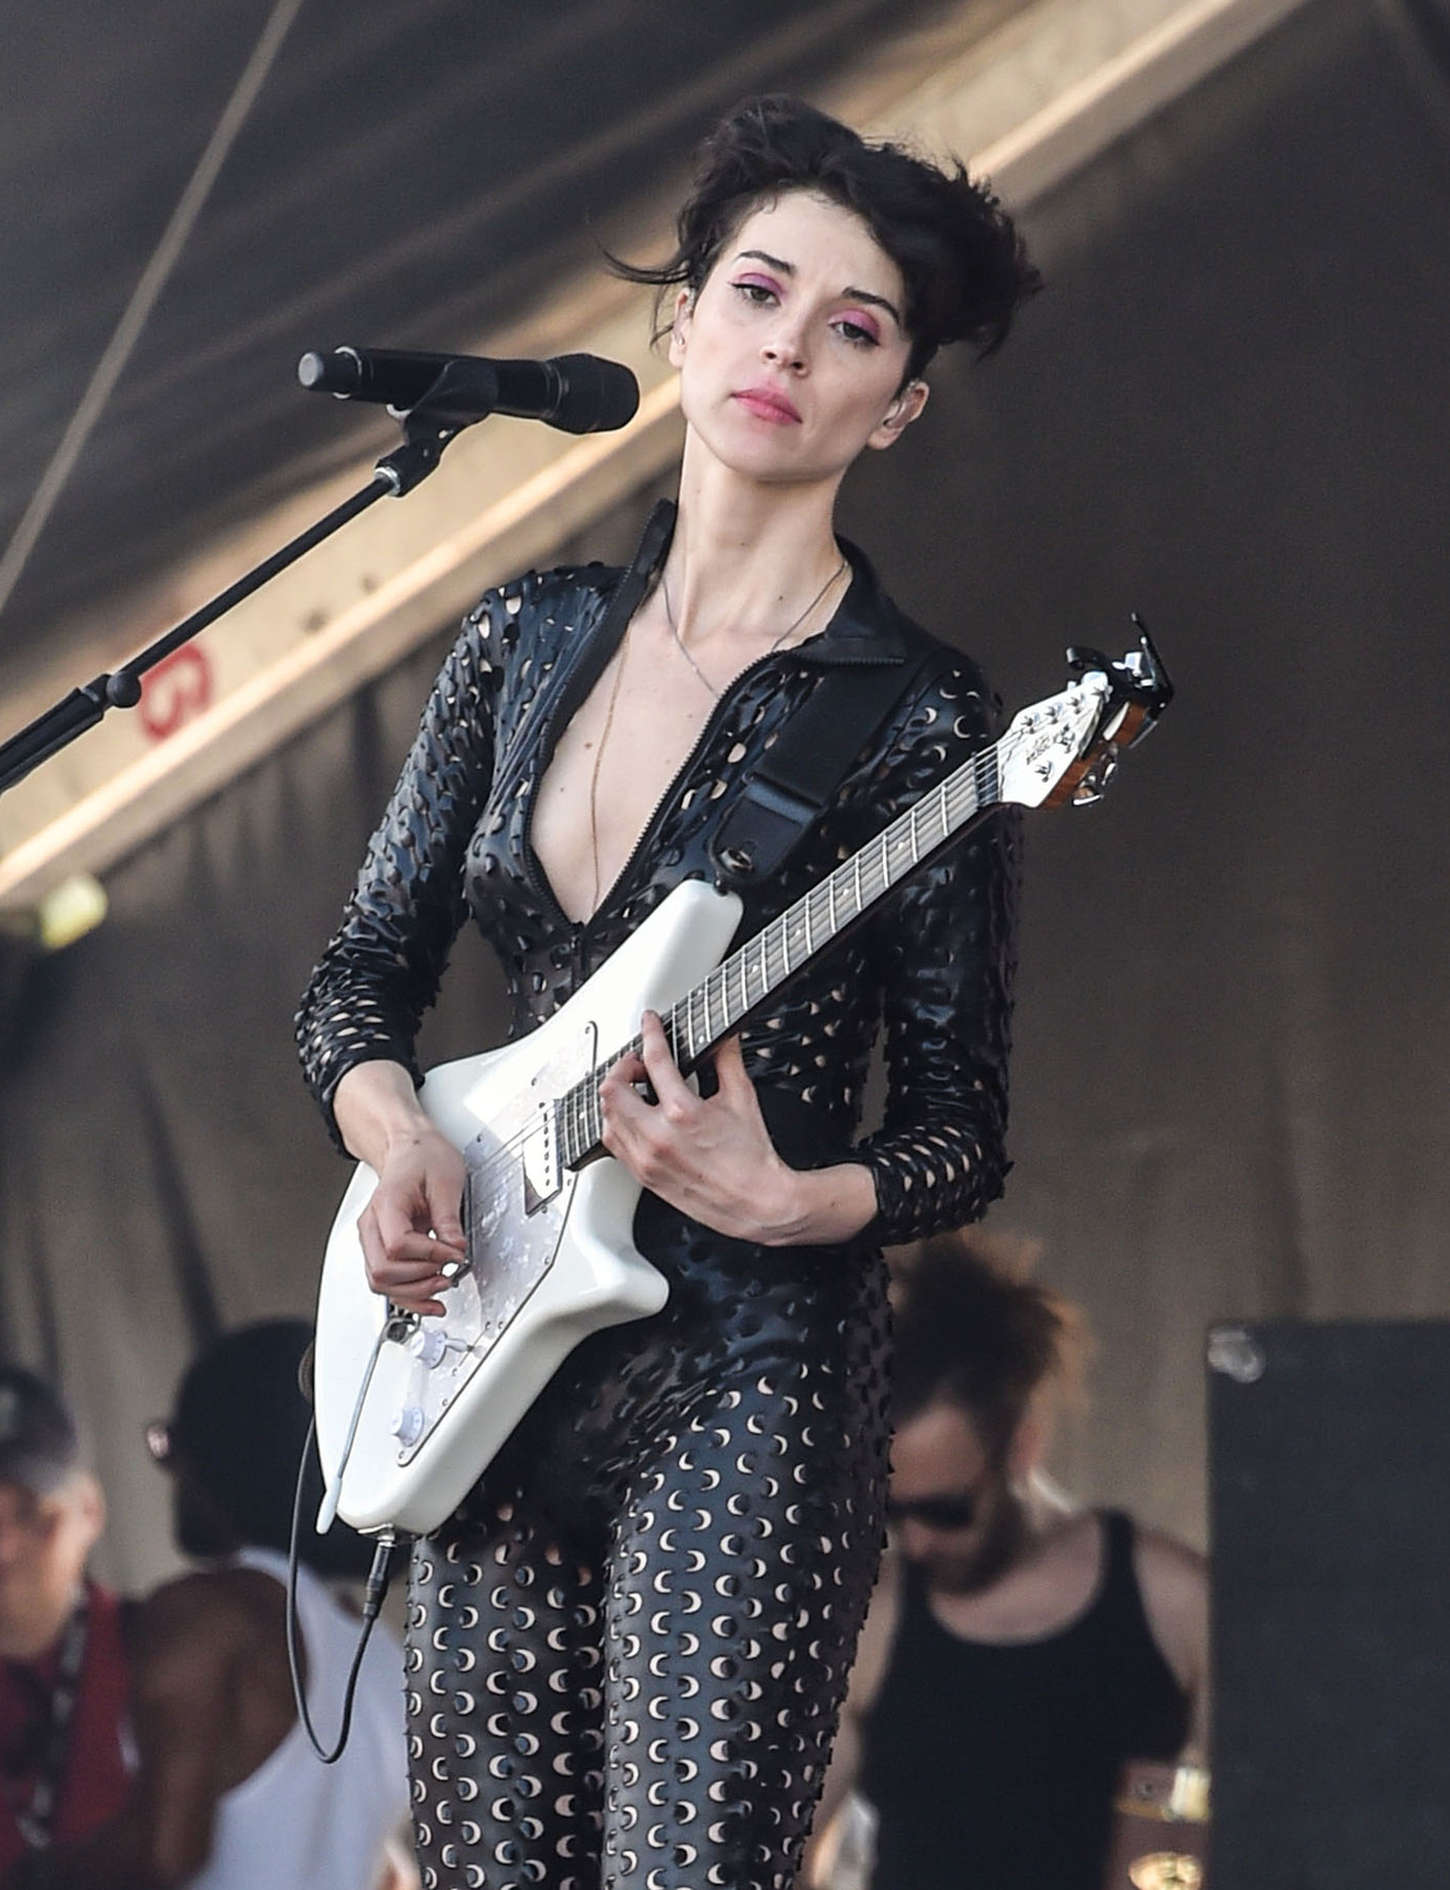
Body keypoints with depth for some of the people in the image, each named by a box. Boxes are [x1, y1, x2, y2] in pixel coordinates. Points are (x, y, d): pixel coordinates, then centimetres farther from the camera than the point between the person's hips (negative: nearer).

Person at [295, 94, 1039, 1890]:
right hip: (495, 1358, 5)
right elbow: (358, 975, 14)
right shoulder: (529, 640, 9)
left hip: (745, 1385, -5)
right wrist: (398, 1136, -6)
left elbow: (961, 1136, -3)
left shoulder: (910, 721, -7)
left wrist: (783, 1200, -22)